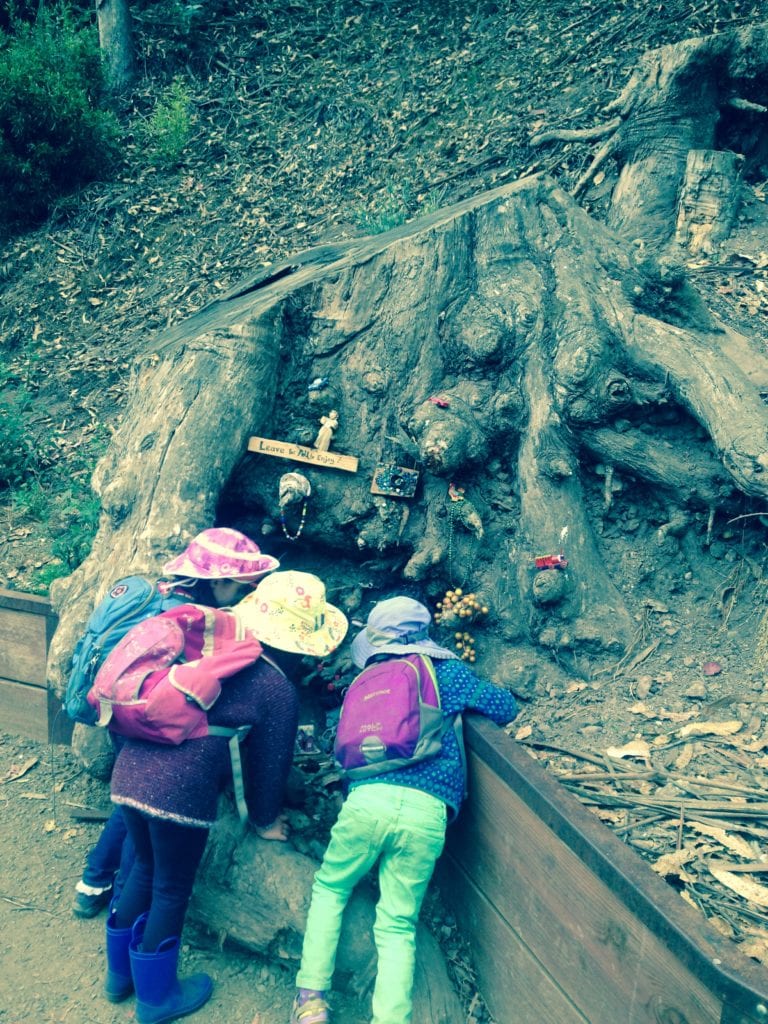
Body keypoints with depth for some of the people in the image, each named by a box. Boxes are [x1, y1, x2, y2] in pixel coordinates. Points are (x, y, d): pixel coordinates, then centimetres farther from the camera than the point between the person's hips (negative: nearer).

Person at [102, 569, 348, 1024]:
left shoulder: (216, 639, 11)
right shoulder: (280, 691, -4)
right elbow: (270, 762, 6)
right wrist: (266, 820, 22)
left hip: (131, 767, 7)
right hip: (181, 790, -6)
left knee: (146, 867, 27)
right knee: (172, 889, 15)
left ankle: (120, 973, 45)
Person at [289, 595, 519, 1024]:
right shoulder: (448, 671, 14)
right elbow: (506, 708, 19)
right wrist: (465, 700, 37)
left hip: (368, 799, 1)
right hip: (426, 812, -1)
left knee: (330, 888, 25)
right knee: (398, 926, 12)